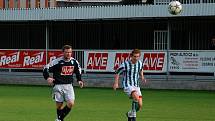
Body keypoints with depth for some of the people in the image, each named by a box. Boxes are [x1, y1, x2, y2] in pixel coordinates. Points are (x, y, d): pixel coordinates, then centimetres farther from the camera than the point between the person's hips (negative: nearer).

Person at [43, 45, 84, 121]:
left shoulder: (74, 62, 4)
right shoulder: (57, 61, -11)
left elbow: (78, 70, 24)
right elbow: (46, 68, -7)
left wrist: (79, 80, 14)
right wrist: (47, 77, -21)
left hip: (69, 86, 3)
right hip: (58, 86, -3)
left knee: (71, 103, -13)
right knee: (59, 105, 2)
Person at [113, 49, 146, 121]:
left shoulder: (140, 63, 2)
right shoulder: (125, 64, -12)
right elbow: (117, 72, 1)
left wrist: (142, 77, 12)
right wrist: (116, 83, -6)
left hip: (136, 86, 6)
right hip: (127, 85, -6)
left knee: (140, 105, -3)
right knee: (136, 96, -34)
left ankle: (130, 114, 26)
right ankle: (133, 115, -19)